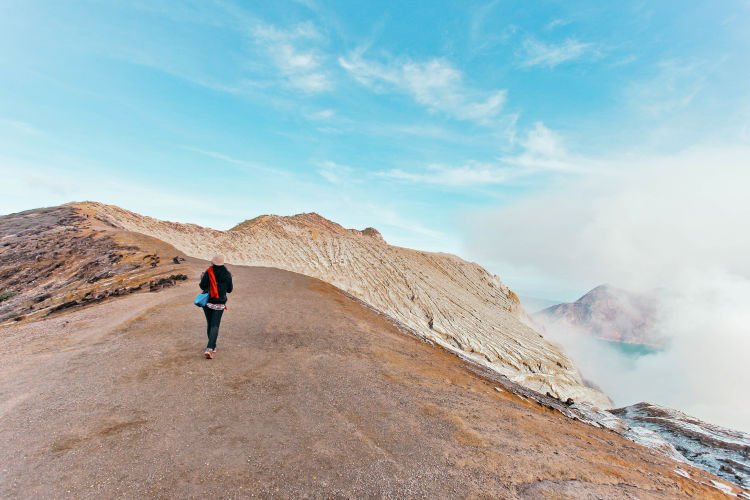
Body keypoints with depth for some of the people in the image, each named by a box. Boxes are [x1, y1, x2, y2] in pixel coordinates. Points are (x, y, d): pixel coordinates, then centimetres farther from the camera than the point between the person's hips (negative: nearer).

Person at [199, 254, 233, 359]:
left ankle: (212, 346, 27)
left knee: (209, 324, 16)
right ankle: (209, 348, -13)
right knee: (215, 326, 0)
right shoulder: (227, 274, -5)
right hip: (219, 304, -1)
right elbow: (229, 290, 2)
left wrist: (202, 278, 12)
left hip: (207, 302, 1)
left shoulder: (208, 272, -8)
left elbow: (203, 286, -5)